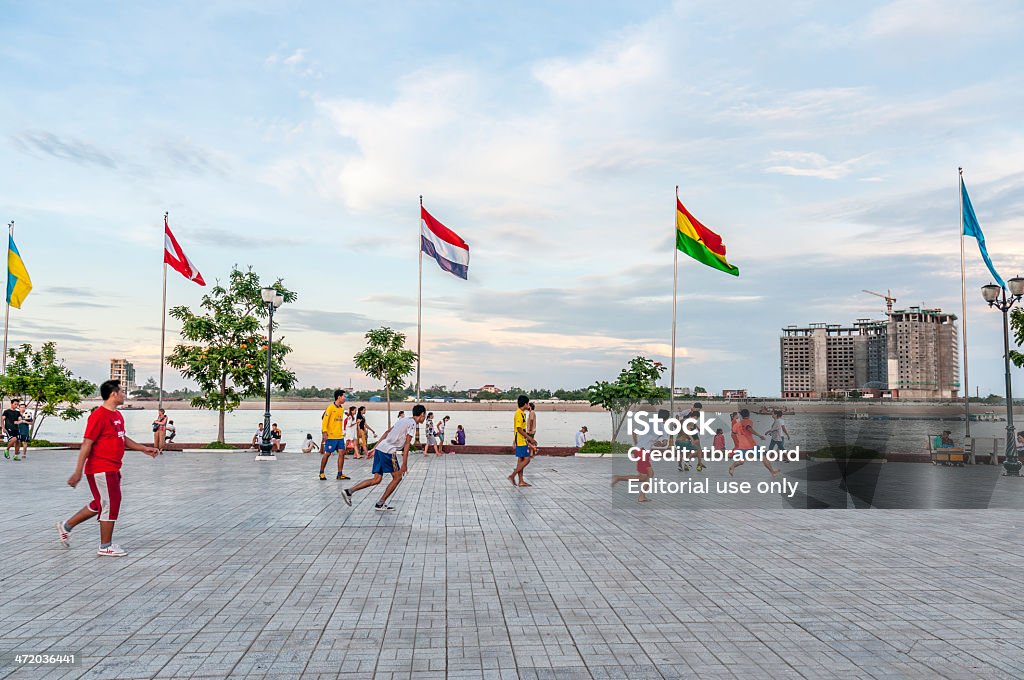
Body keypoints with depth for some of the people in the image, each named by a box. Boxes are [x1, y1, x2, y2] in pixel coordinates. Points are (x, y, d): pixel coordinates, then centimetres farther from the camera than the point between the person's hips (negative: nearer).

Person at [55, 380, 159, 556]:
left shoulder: (117, 415, 12)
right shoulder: (99, 415, -17)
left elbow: (123, 439, 24)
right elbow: (87, 444, -18)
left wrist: (144, 449, 18)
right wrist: (78, 471, -19)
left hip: (112, 469, 9)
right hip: (101, 470, -9)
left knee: (99, 505, 19)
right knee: (110, 505, -2)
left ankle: (66, 526, 34)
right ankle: (106, 547, 10)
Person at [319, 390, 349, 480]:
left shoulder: (342, 408, 13)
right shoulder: (330, 407, -9)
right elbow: (324, 420, -11)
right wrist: (324, 432, -18)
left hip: (340, 436, 7)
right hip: (331, 436, -7)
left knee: (342, 453, -1)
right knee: (327, 454, 0)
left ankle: (340, 474, 3)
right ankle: (321, 473, 14)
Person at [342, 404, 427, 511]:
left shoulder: (402, 420, 21)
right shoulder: (412, 423, -5)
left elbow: (387, 432, 22)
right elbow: (407, 444, -13)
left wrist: (375, 447, 23)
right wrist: (404, 464, -14)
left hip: (379, 449, 8)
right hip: (388, 451, -8)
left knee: (376, 480, 9)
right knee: (397, 477, 5)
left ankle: (349, 491, 3)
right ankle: (380, 504, 6)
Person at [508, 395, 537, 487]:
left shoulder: (521, 413, 14)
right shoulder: (519, 414, -17)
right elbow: (519, 429, -21)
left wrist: (528, 439, 22)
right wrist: (530, 438, -20)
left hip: (521, 441, 10)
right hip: (521, 441, -10)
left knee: (521, 460, 9)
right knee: (526, 460, -8)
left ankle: (521, 481, 12)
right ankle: (512, 475, -5)